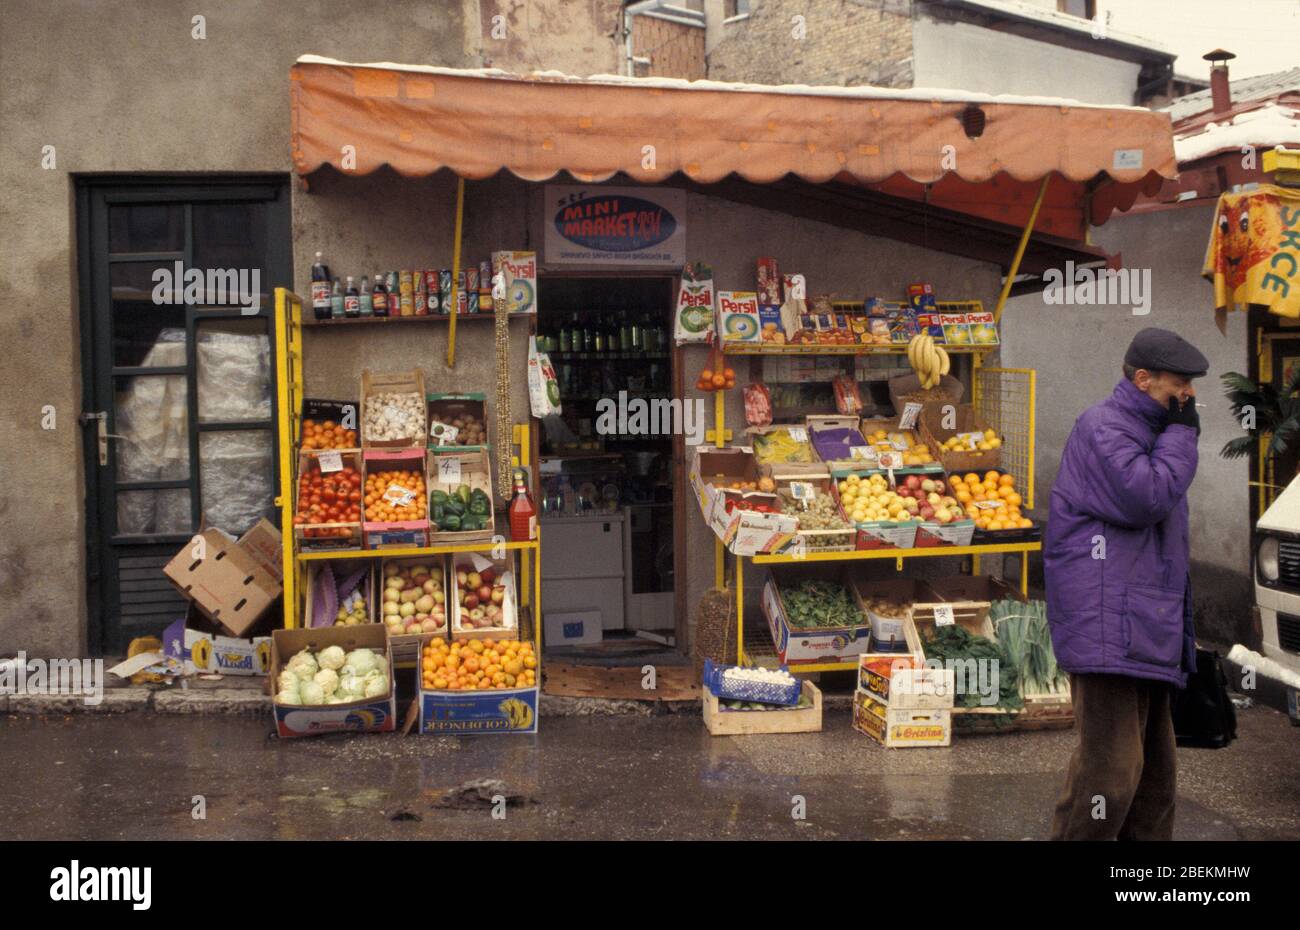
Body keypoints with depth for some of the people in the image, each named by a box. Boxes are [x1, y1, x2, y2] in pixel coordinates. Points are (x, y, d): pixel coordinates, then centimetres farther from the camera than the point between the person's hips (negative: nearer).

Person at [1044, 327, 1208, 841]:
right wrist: (1181, 433, -9)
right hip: (1108, 623, -10)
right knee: (1112, 760, -14)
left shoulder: (1148, 431, 22)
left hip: (1145, 625, 10)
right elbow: (1145, 498, -23)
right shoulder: (1103, 426, -9)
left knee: (1154, 763, 13)